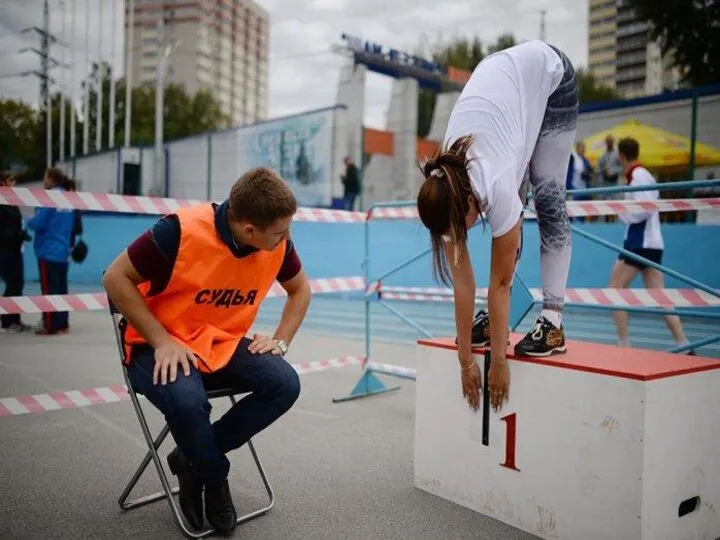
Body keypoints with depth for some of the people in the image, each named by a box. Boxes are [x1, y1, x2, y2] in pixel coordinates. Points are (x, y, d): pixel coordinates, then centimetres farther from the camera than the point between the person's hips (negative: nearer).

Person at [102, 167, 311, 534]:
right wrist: (162, 341, -22)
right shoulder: (181, 230, -25)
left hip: (224, 344, 5)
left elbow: (300, 289, 11)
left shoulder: (277, 244, -9)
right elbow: (116, 277, -16)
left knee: (285, 384, -19)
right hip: (163, 346, -4)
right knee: (188, 401, -35)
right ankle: (215, 480, -2)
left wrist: (280, 341, -3)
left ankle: (192, 460, -2)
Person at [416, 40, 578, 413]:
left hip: (549, 73, -4)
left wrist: (498, 363, -21)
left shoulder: (494, 186, -38)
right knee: (510, 208, -7)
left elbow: (500, 282, -28)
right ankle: (494, 316, 1)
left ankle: (552, 320, -10)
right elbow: (462, 281, -17)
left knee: (547, 197, -12)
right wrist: (466, 361, -14)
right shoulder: (446, 192, -23)